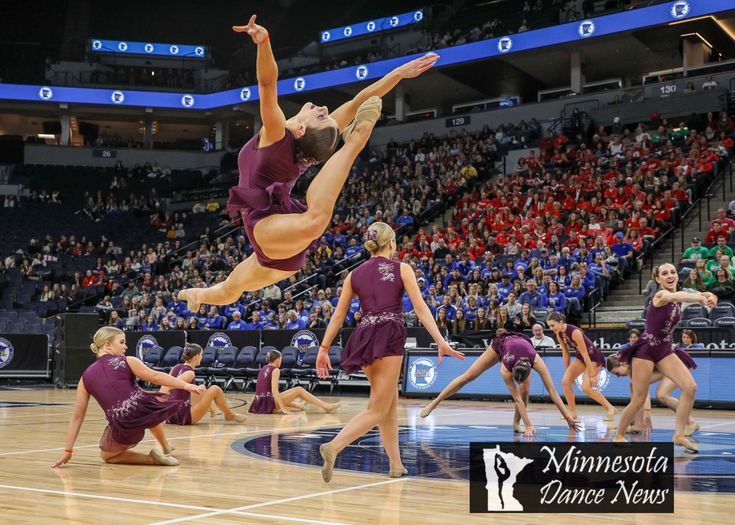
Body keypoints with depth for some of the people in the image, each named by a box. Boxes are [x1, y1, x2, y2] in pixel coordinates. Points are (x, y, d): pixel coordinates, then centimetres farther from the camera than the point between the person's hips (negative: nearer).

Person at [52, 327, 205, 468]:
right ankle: (166, 447, 50)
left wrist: (68, 451, 18)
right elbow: (155, 377, -5)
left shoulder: (86, 376, 13)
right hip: (144, 410, 0)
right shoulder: (128, 361, 5)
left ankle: (151, 458, 10)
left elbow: (77, 417, 14)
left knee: (106, 456, 30)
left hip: (124, 427, 0)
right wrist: (187, 386, -3)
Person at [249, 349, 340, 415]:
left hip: (259, 404, 8)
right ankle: (326, 406, -2)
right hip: (269, 404, -8)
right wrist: (283, 409, -18)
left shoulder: (263, 369, 17)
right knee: (299, 390, -1)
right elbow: (274, 391, -17)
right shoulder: (275, 370, -7)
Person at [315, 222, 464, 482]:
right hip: (389, 337, -5)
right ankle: (333, 447, -24)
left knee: (391, 404, 18)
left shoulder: (355, 274, 12)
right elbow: (421, 308, -5)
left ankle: (396, 465, 20)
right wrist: (441, 342, -7)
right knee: (377, 410, -3)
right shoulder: (402, 269, 2)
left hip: (364, 337, 5)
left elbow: (338, 315, 10)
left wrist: (324, 349, 13)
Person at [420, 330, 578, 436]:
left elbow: (552, 391, -40)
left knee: (525, 391, -19)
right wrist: (529, 426, -41)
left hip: (522, 342, 2)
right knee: (468, 376, -2)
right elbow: (517, 399, -38)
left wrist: (568, 416, -42)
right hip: (501, 344, -2)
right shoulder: (505, 369, -42)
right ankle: (434, 403, 7)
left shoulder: (536, 362, -42)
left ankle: (516, 423, 2)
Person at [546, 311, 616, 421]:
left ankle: (610, 408, -3)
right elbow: (565, 354, 5)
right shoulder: (559, 335, -6)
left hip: (593, 357, -8)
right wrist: (568, 372, 9)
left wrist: (592, 375, -23)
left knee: (586, 387, -18)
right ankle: (573, 412, 6)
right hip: (581, 357, 8)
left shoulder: (574, 332, -31)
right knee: (565, 381, -4)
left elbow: (585, 354, -27)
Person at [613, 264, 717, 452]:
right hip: (645, 350, -7)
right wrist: (702, 298, -59)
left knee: (690, 387, -10)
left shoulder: (678, 296, 7)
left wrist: (706, 295, -33)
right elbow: (674, 296, -40)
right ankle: (619, 436, 17)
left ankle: (679, 435, -1)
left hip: (665, 350, 7)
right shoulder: (660, 295, -19)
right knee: (639, 399, -3)